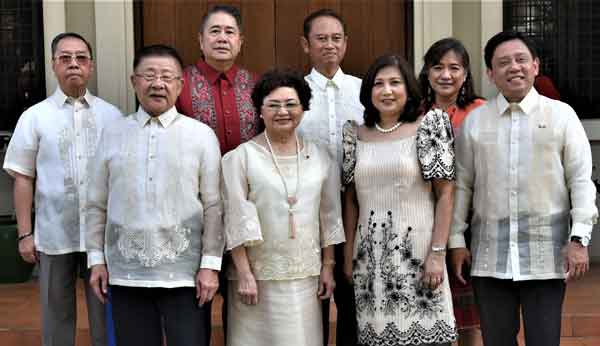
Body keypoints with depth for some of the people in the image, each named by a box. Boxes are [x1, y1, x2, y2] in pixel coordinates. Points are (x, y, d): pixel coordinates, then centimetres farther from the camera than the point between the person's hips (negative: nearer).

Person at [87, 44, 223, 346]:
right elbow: (97, 205, 10)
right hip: (125, 273, 2)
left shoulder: (201, 135, -1)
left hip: (184, 275, -2)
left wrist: (210, 265, -5)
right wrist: (96, 258, 6)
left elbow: (214, 207, -2)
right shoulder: (113, 134, 7)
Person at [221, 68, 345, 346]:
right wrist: (244, 274, -11)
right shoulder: (241, 157, -5)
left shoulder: (320, 157, 7)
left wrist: (328, 267, 7)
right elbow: (237, 220, -8)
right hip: (258, 276, -3)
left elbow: (329, 216, 10)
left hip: (306, 275, 3)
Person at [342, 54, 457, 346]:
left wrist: (438, 253, -10)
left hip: (417, 251, -3)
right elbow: (351, 200, 12)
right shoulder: (357, 135, 8)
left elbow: (445, 194, -4)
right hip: (370, 256, 3)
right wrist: (349, 255, 7)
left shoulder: (428, 127, -1)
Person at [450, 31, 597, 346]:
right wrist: (456, 240, 6)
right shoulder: (474, 121, 7)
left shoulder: (561, 115, 2)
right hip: (489, 256, 2)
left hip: (546, 256, -2)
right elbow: (462, 185, 8)